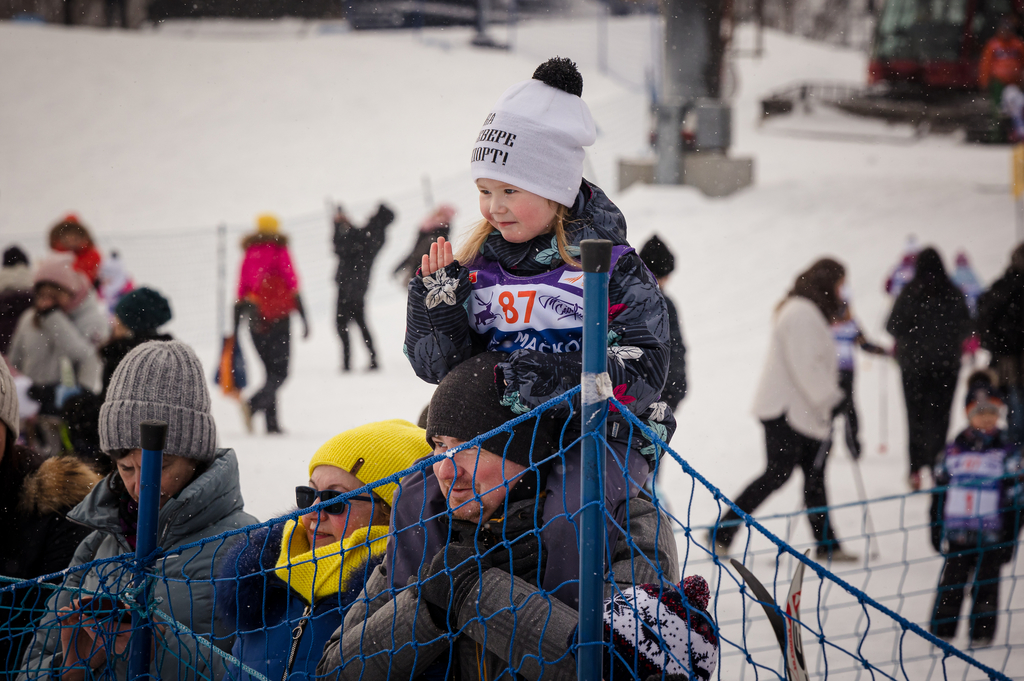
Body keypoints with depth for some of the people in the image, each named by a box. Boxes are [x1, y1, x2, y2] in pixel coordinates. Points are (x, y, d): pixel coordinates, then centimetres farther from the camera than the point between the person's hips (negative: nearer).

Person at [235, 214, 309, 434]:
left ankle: (272, 424, 5)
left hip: (255, 322, 4)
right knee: (280, 372, -3)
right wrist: (304, 319, -4)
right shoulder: (280, 253, -1)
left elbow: (240, 295, 9)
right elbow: (293, 288, -6)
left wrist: (235, 329, 12)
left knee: (271, 370, 14)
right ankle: (254, 404, -29)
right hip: (278, 318, -4)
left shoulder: (249, 256, 10)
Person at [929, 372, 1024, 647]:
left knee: (985, 584, 3)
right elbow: (939, 492, 11)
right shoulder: (954, 450, 6)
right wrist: (936, 529, 8)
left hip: (991, 535, -2)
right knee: (951, 582, 6)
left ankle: (982, 632, 14)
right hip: (957, 533, 2)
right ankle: (942, 630, 16)